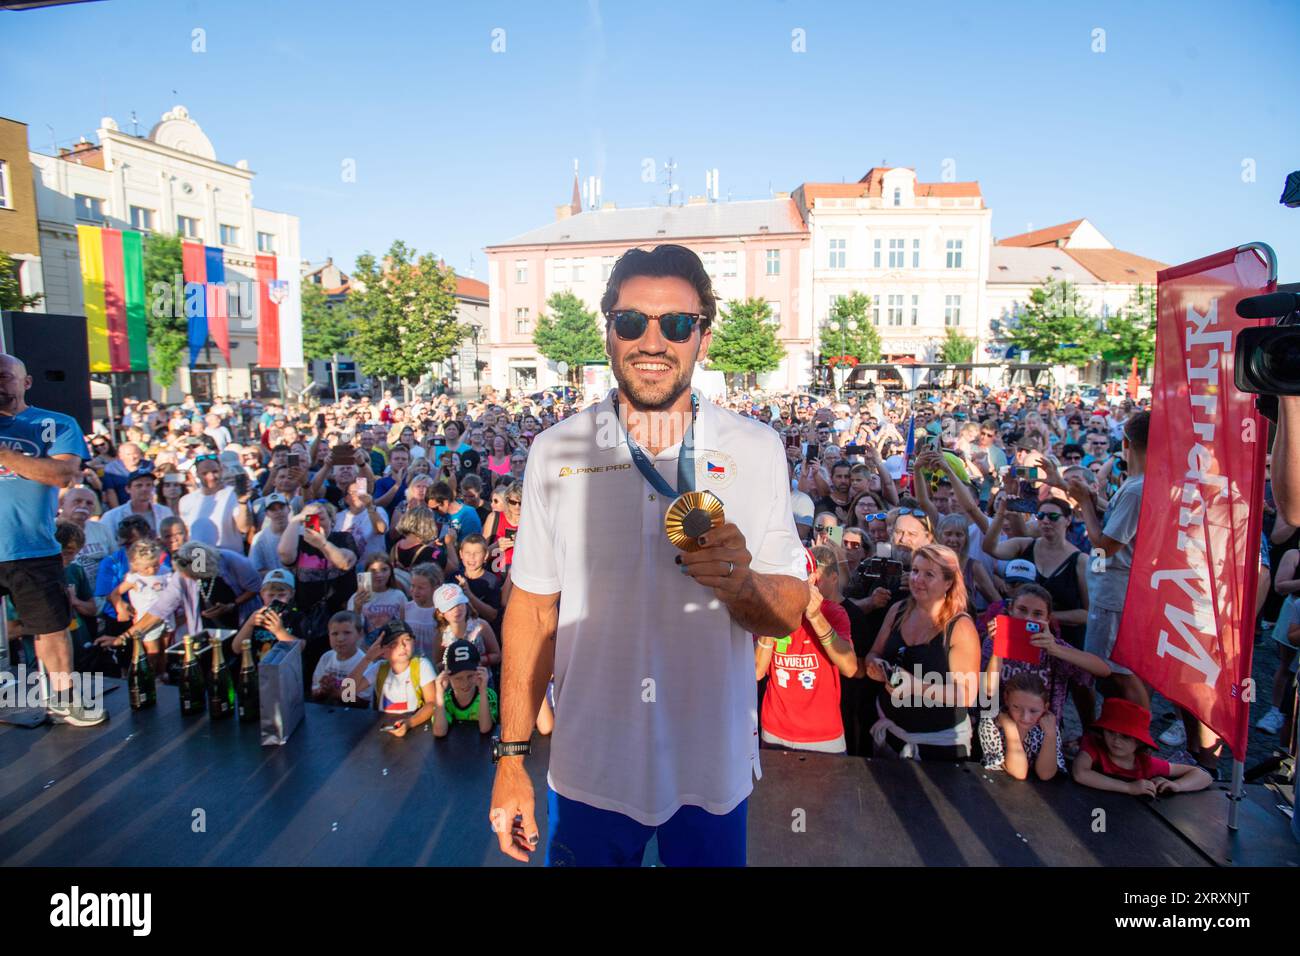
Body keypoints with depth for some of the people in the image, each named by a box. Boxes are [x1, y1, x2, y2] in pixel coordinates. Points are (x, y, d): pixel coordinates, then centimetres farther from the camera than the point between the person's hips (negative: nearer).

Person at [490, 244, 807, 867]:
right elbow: (532, 608, -1)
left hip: (714, 765, 1)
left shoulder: (755, 449, -6)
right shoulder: (554, 450, -5)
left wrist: (741, 583, -25)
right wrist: (511, 757, 0)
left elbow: (789, 612, -3)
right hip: (589, 768, 0)